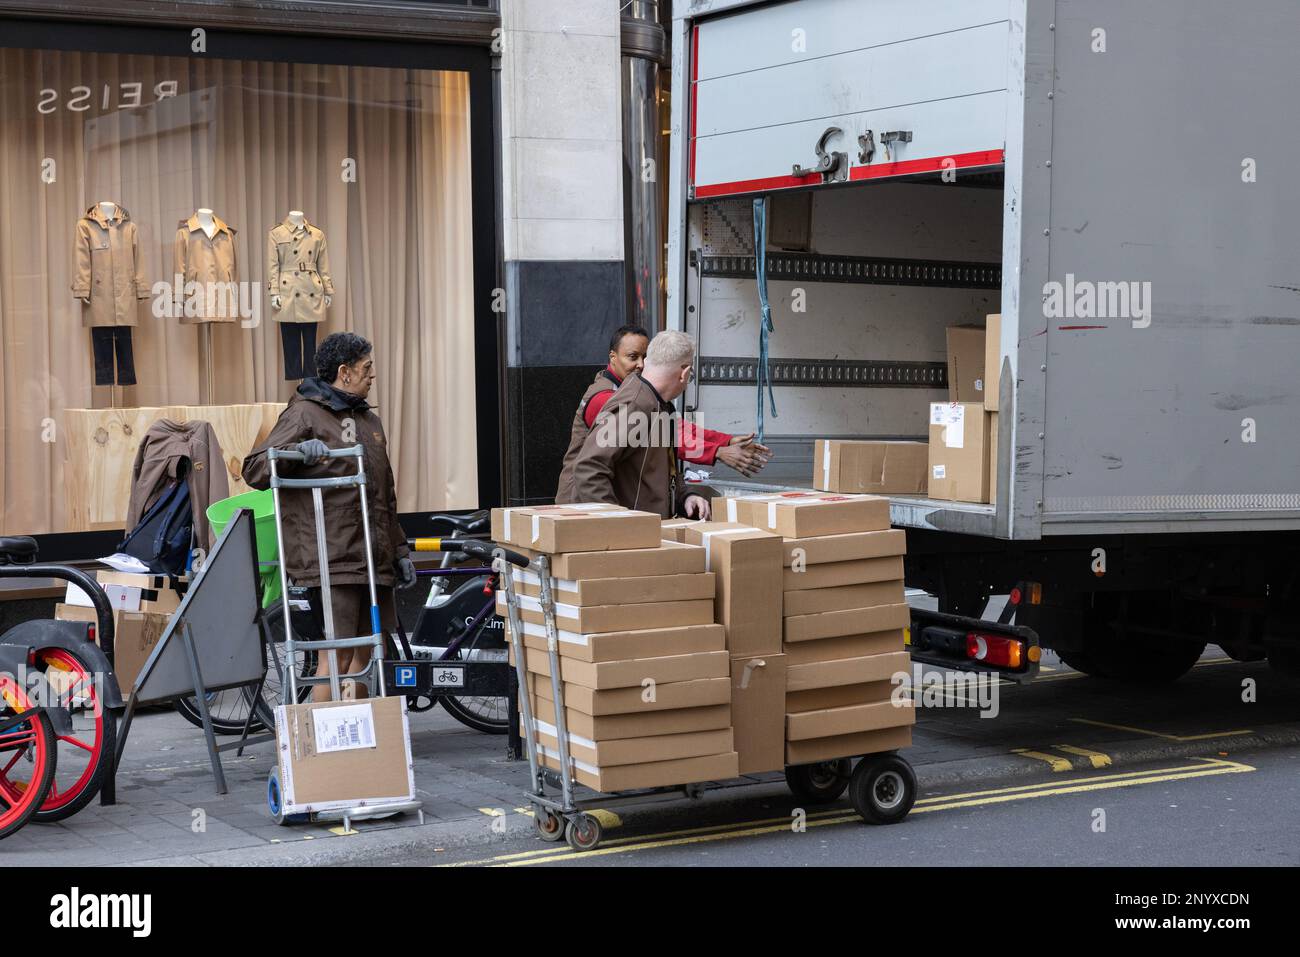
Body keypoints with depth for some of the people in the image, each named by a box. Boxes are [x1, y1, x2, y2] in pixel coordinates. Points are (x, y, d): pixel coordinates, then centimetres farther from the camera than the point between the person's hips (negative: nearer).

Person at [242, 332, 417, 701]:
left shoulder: (368, 419, 22)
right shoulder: (305, 414, -5)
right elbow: (254, 470, -11)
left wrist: (399, 550, 25)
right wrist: (296, 451, -27)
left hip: (373, 558, 8)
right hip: (330, 562, -8)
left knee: (369, 654, 11)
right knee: (337, 657, -12)